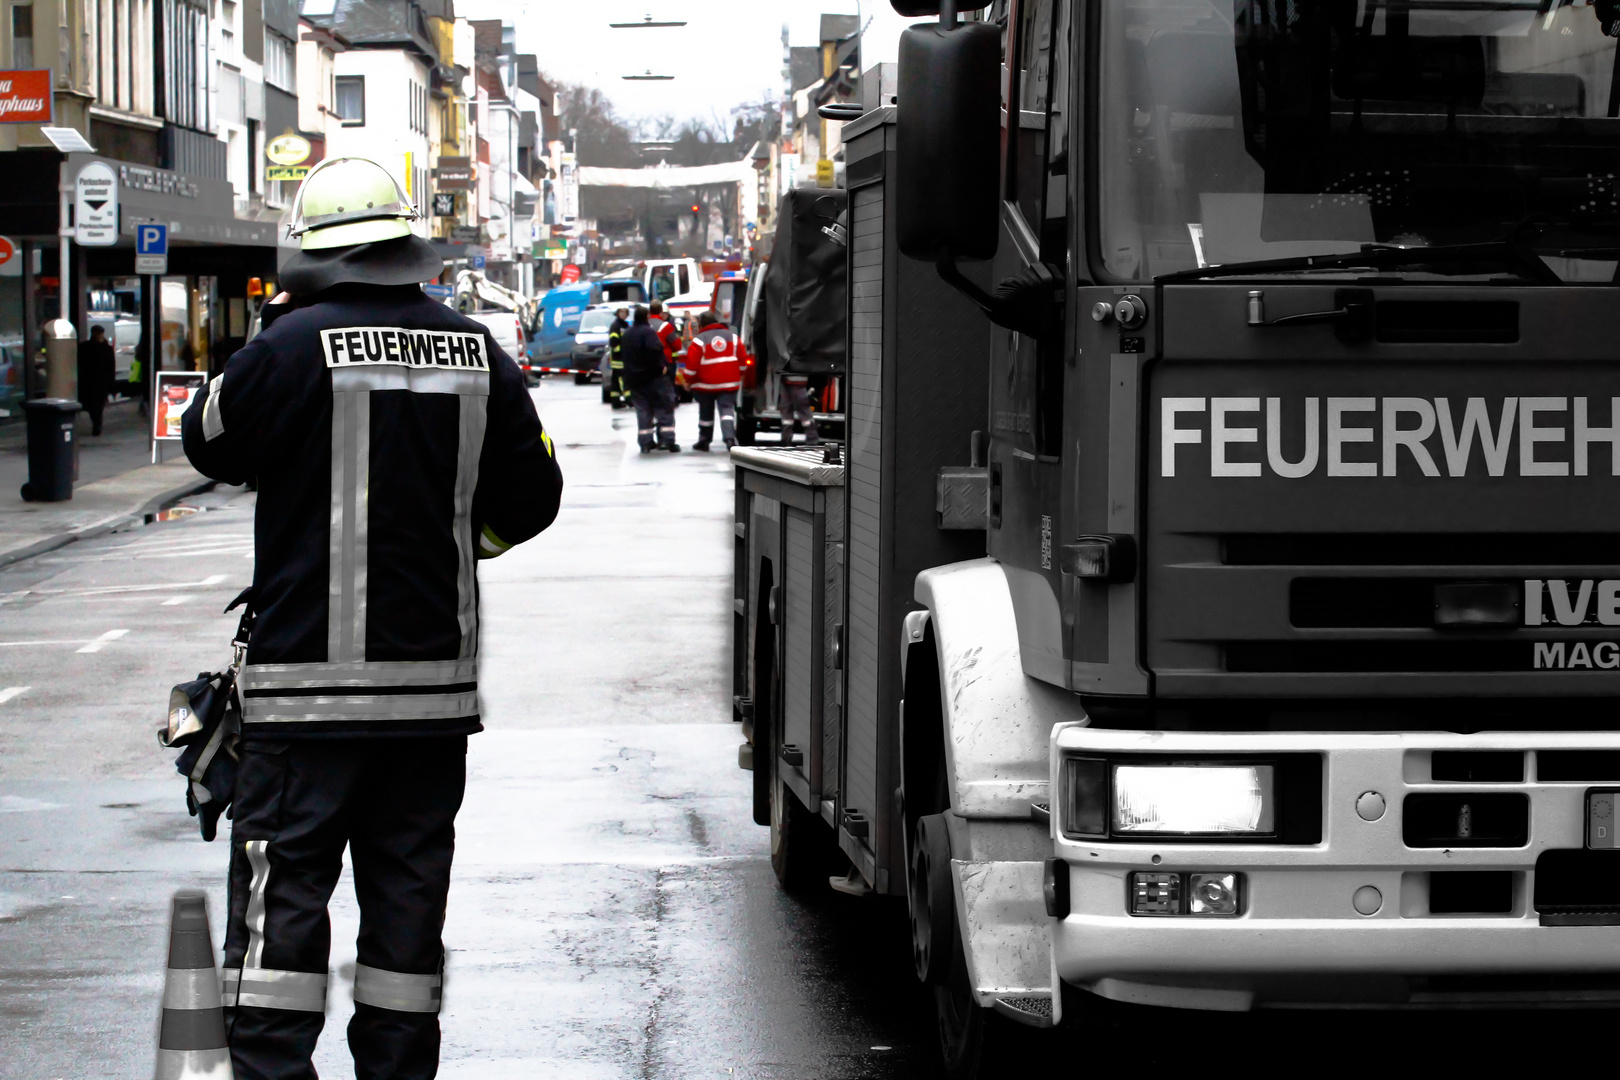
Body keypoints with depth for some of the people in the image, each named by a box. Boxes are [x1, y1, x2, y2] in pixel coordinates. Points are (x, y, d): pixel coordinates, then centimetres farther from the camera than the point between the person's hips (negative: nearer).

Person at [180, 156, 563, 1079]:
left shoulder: (296, 345, -11)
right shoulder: (476, 353, 4)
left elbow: (211, 442, 5)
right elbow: (530, 495, 11)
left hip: (312, 682, -4)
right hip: (436, 677, 4)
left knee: (282, 893, -1)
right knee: (409, 890, 12)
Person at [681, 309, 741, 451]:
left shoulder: (699, 340, -7)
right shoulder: (732, 337, 6)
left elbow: (692, 364, -9)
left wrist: (689, 381, 4)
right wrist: (738, 376, 21)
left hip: (706, 383, -2)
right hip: (729, 383, 2)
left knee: (706, 413, 12)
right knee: (727, 409, -2)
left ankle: (704, 441, 23)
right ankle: (730, 438, -24)